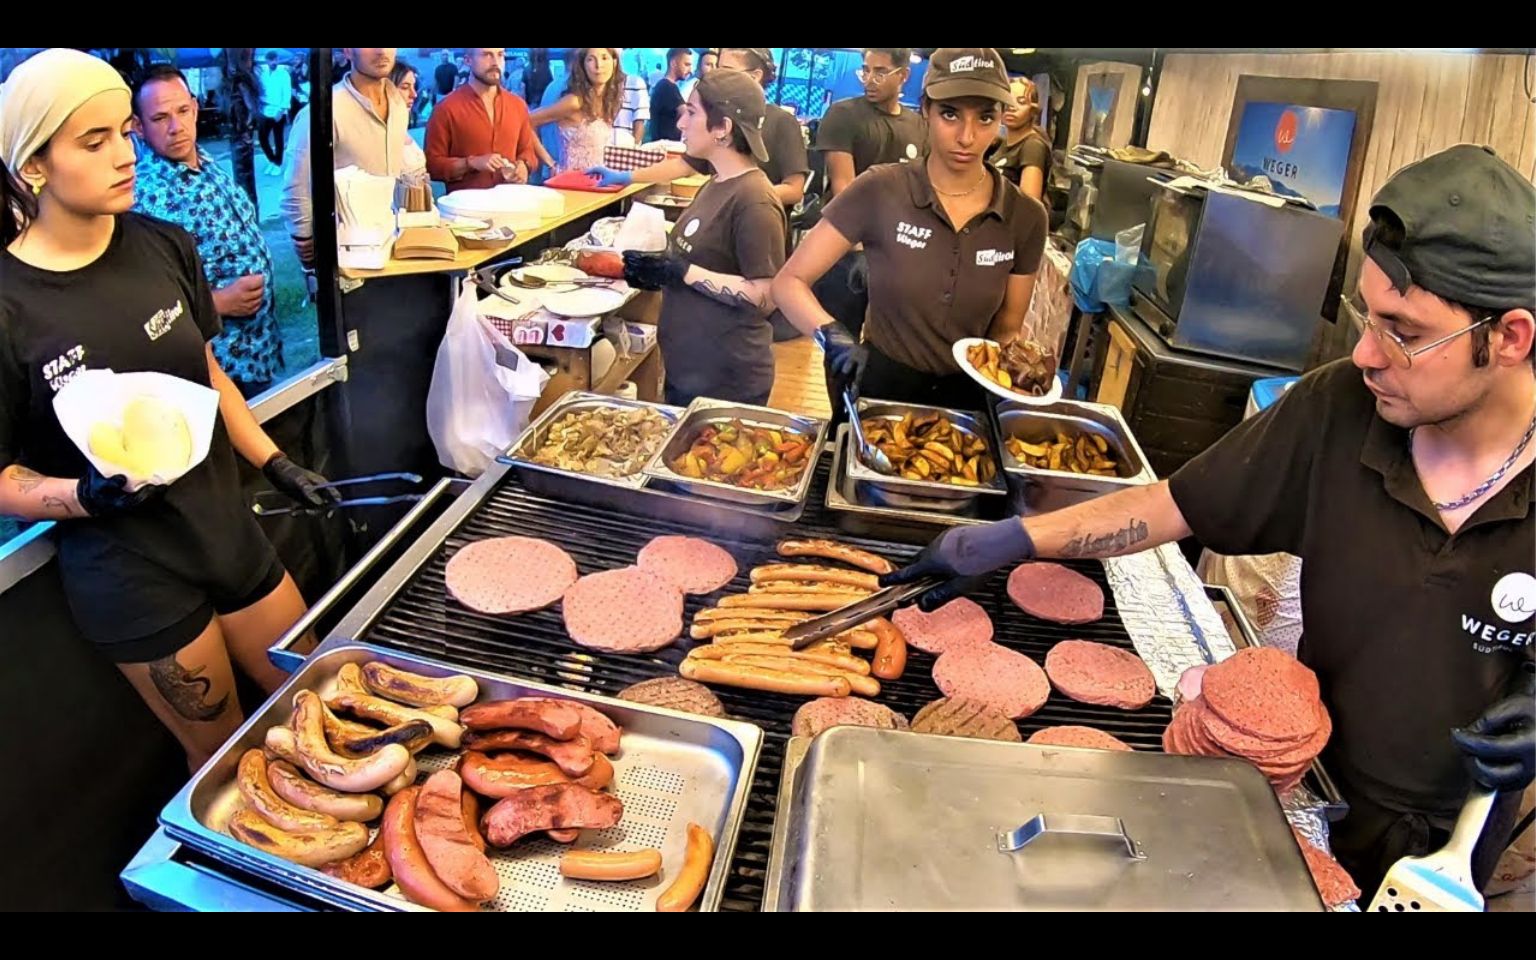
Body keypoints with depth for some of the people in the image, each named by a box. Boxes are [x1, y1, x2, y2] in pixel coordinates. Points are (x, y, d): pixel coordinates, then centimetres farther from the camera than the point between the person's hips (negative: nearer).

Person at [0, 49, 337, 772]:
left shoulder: (163, 247, -3)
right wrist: (87, 495, -27)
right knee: (225, 758, 11)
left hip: (228, 533, 5)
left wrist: (275, 464, 9)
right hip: (127, 577, -5)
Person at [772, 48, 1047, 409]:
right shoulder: (879, 191, -16)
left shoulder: (1025, 217, -8)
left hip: (964, 398, 3)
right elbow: (789, 282, -14)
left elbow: (1006, 329, 3)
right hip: (877, 387, -2)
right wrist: (832, 336, -31)